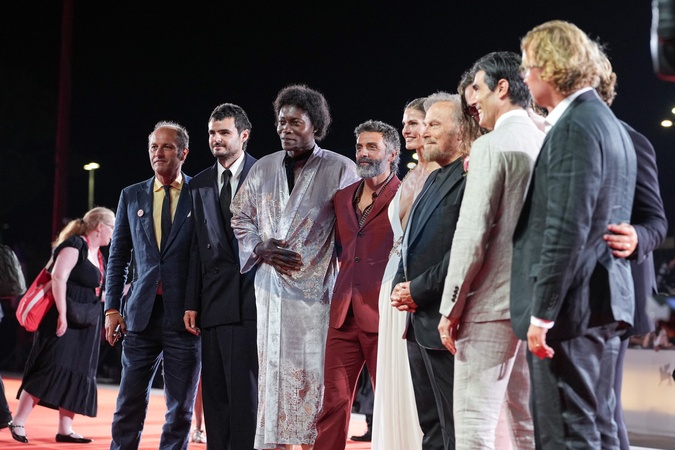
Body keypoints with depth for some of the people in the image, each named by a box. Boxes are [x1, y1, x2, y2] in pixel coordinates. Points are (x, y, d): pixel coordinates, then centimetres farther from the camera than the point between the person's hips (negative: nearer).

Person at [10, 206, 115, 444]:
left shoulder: (99, 256, 17)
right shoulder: (75, 245, -10)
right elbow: (58, 277, -20)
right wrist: (62, 314, -26)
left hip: (86, 325, 9)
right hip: (66, 320, -9)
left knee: (78, 376, 6)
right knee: (51, 368, -15)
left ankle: (65, 430, 8)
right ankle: (18, 422, -10)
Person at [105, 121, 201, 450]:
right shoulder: (131, 196, 12)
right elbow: (118, 257, 13)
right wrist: (112, 308, 5)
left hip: (185, 315, -2)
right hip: (142, 314, 2)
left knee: (180, 410, 4)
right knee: (129, 407, 3)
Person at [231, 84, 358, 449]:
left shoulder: (341, 169, 0)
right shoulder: (263, 169, 13)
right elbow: (238, 219, 18)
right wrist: (261, 248, -2)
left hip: (317, 293, -4)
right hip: (270, 292, 4)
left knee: (314, 383, -5)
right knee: (272, 379, 3)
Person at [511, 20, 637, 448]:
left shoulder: (574, 127, -15)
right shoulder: (607, 122, 17)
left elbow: (566, 229, -21)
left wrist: (543, 311, -19)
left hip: (573, 303, -10)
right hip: (605, 302, 10)